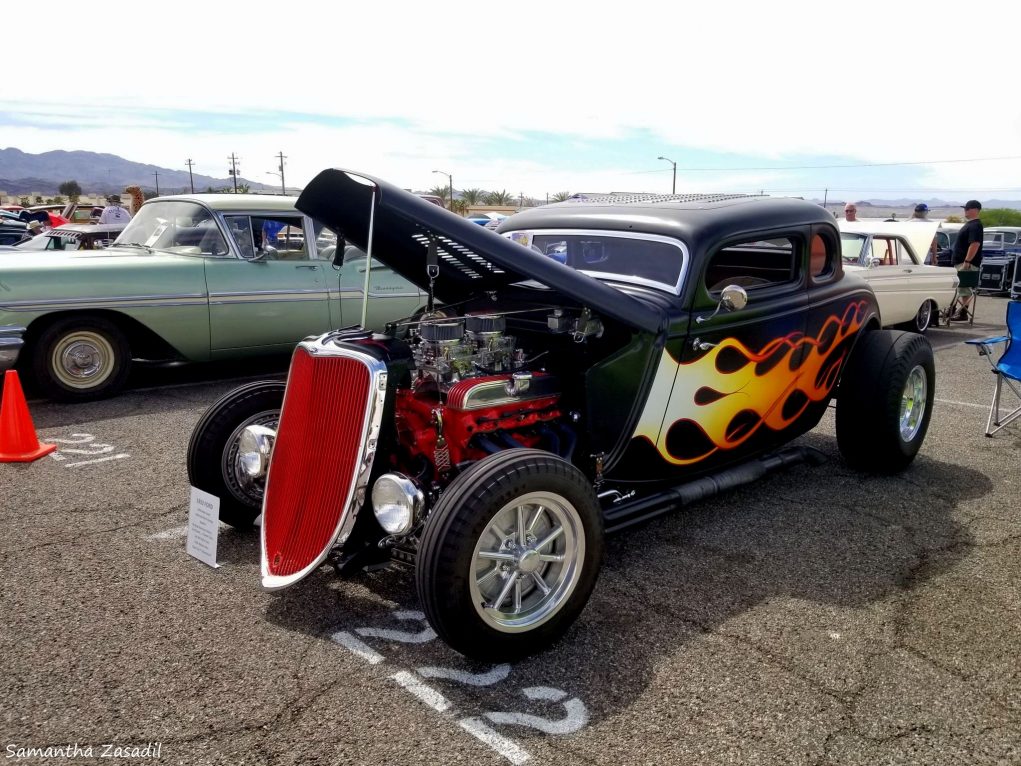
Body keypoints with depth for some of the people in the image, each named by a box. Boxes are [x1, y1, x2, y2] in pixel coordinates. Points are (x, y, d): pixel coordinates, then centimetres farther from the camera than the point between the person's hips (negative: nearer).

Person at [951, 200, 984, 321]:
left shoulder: (975, 226, -15)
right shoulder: (970, 224, 17)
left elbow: (975, 244, -25)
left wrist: (967, 261, -28)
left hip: (968, 264, -11)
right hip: (961, 262, 11)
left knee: (964, 289, -9)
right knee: (964, 288, 14)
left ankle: (963, 314, -7)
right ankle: (961, 311, 19)